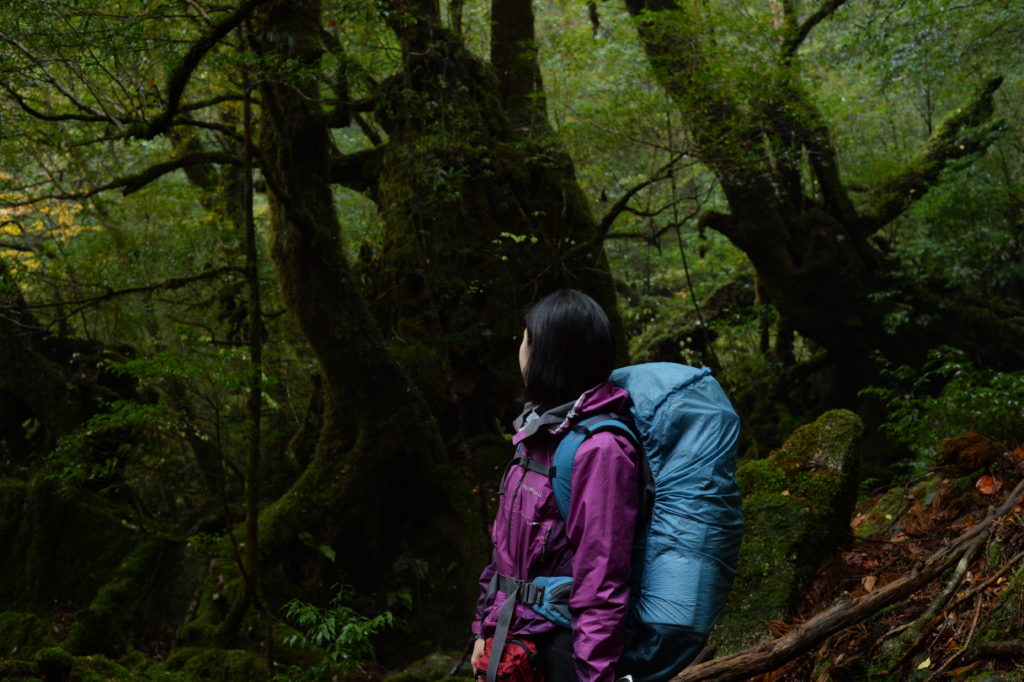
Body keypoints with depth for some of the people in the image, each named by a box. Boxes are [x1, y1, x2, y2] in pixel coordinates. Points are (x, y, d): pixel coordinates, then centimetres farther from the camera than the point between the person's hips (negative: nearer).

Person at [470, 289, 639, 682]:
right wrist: (485, 629, 15)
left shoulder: (599, 448, -18)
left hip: (561, 650, -8)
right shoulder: (538, 435, 9)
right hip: (515, 642, 8)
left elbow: (601, 578, -20)